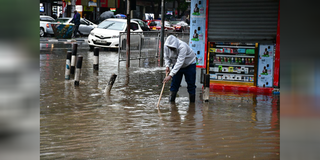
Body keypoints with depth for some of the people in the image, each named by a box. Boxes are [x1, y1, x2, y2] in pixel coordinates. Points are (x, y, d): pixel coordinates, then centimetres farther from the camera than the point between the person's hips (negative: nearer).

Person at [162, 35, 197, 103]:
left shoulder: (182, 47, -40)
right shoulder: (166, 46, -21)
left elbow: (179, 62, -44)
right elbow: (166, 57, -2)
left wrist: (170, 75, -48)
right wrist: (167, 66, -22)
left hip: (189, 65, -5)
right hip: (176, 65, 5)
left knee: (191, 83, -3)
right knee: (174, 83, -1)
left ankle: (192, 101, 8)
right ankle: (171, 101, 4)